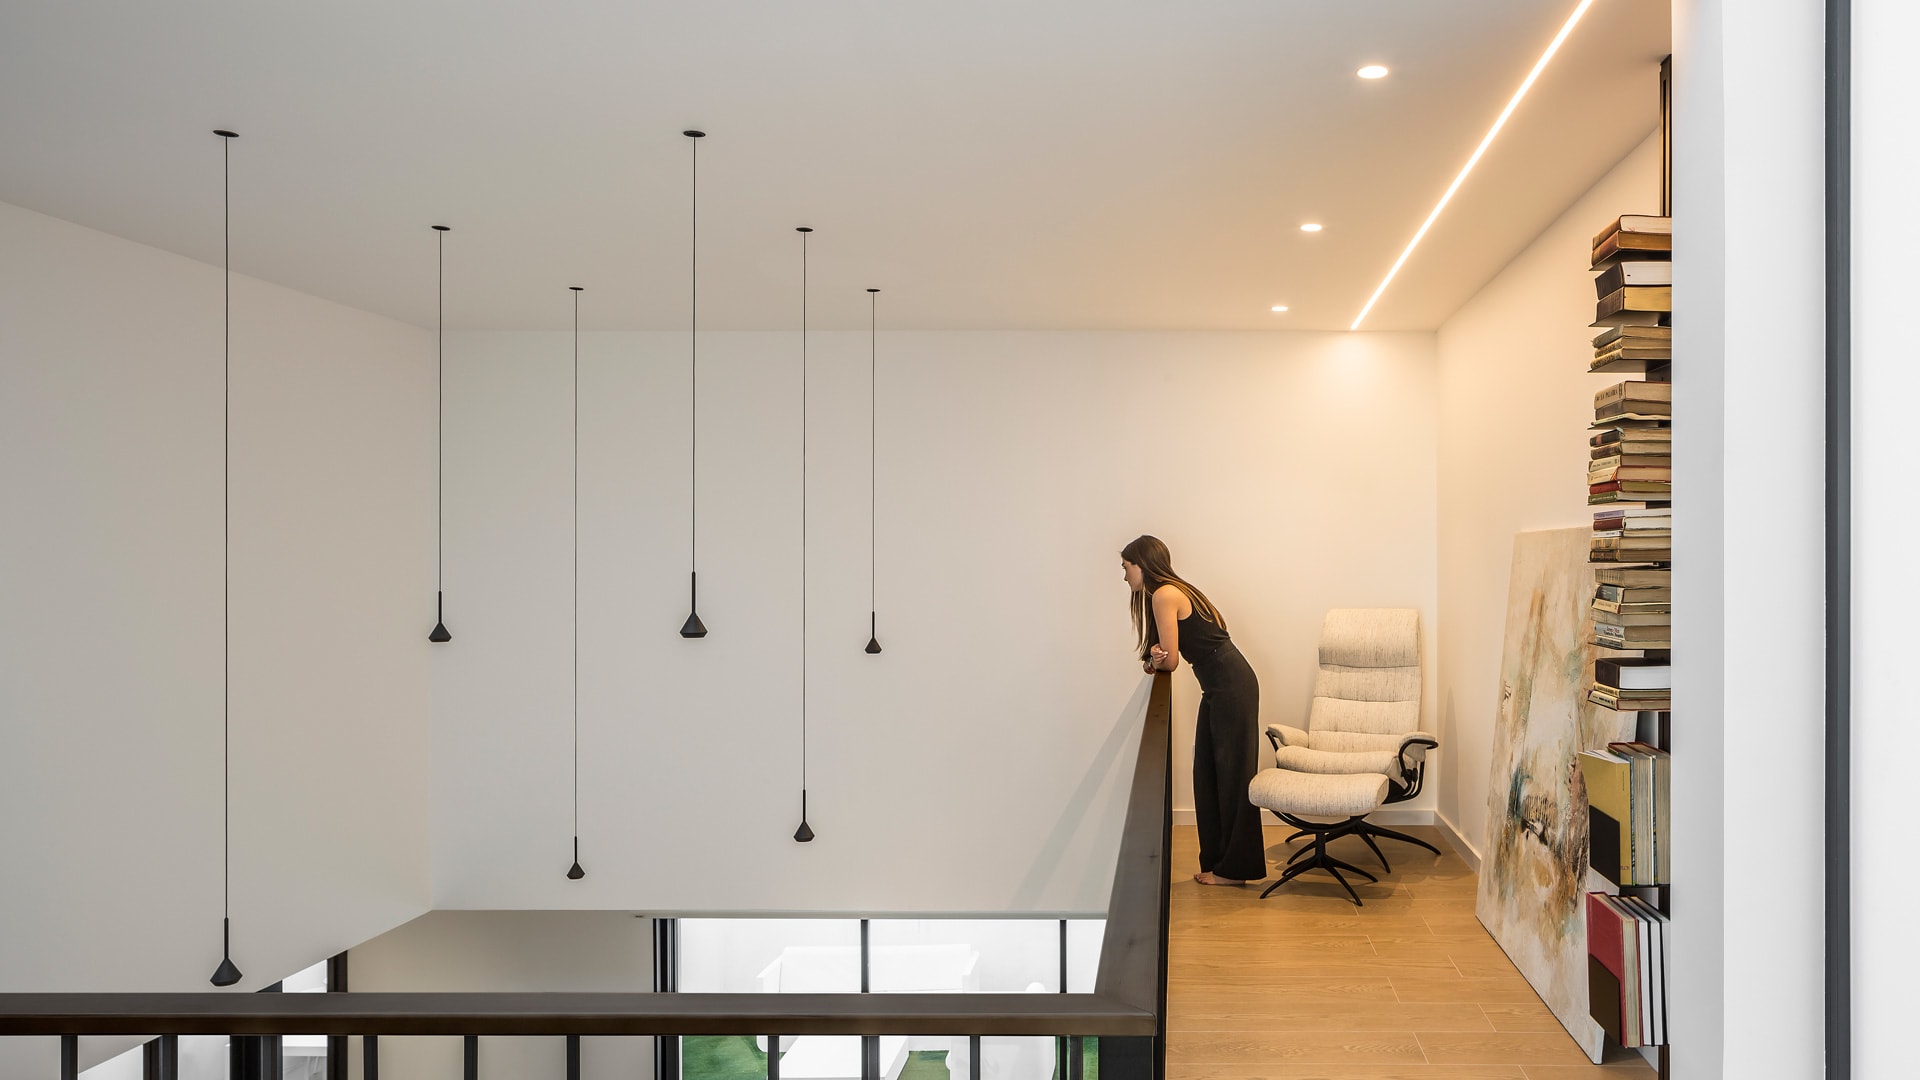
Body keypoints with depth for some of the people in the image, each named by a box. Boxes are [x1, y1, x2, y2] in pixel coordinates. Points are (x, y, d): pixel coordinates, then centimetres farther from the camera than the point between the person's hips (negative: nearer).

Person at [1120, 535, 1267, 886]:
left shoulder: (1164, 595, -13)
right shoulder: (1175, 591, 16)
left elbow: (1170, 660, -12)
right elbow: (1167, 658, 14)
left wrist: (1153, 660, 7)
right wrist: (1155, 658, -7)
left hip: (1231, 686, -10)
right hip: (1220, 688, 10)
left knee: (1232, 773, -2)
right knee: (1209, 774, 12)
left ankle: (1234, 869, 5)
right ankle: (1219, 860, 19)